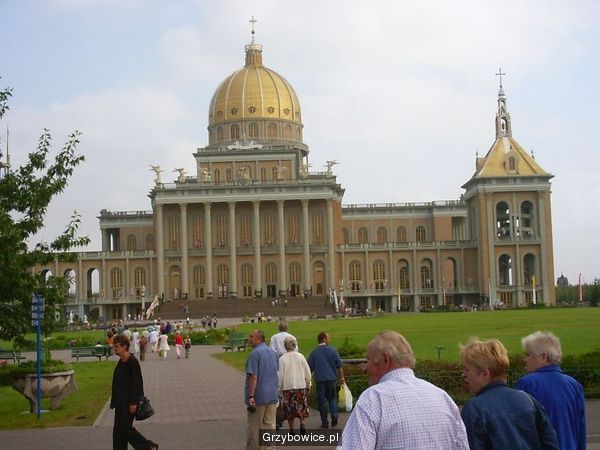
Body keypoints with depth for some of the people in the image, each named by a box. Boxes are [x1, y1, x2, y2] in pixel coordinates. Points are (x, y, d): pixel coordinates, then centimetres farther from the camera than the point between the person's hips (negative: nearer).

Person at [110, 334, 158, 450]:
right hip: (120, 402, 9)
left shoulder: (132, 362, -17)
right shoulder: (121, 362, 9)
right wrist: (115, 400, 19)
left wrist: (133, 403, -20)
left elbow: (136, 383, -19)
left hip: (129, 402, -9)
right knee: (118, 429, 10)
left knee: (125, 427, -4)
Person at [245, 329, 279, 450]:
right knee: (270, 425, 11)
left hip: (258, 396, -6)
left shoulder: (255, 353, -15)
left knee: (254, 427, 6)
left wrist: (250, 396, -20)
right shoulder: (273, 353, 9)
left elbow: (254, 377, -20)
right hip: (272, 395, 6)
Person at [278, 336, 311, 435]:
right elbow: (307, 372, 1)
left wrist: (280, 388, 3)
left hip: (287, 387, -2)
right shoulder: (300, 356, -3)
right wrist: (308, 384, 14)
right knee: (301, 407, 15)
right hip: (301, 386, 2)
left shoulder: (282, 358, -9)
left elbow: (281, 375, -7)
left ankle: (292, 429, 10)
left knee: (289, 408, 8)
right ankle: (302, 423, -3)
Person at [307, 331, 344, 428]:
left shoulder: (314, 353, 0)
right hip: (331, 378, 0)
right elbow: (340, 365, -3)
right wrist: (341, 377, 6)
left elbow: (309, 368, 3)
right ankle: (334, 415, -5)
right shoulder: (332, 350, -3)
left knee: (322, 400, 6)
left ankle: (324, 423, 7)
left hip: (320, 379, 0)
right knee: (332, 398, 16)